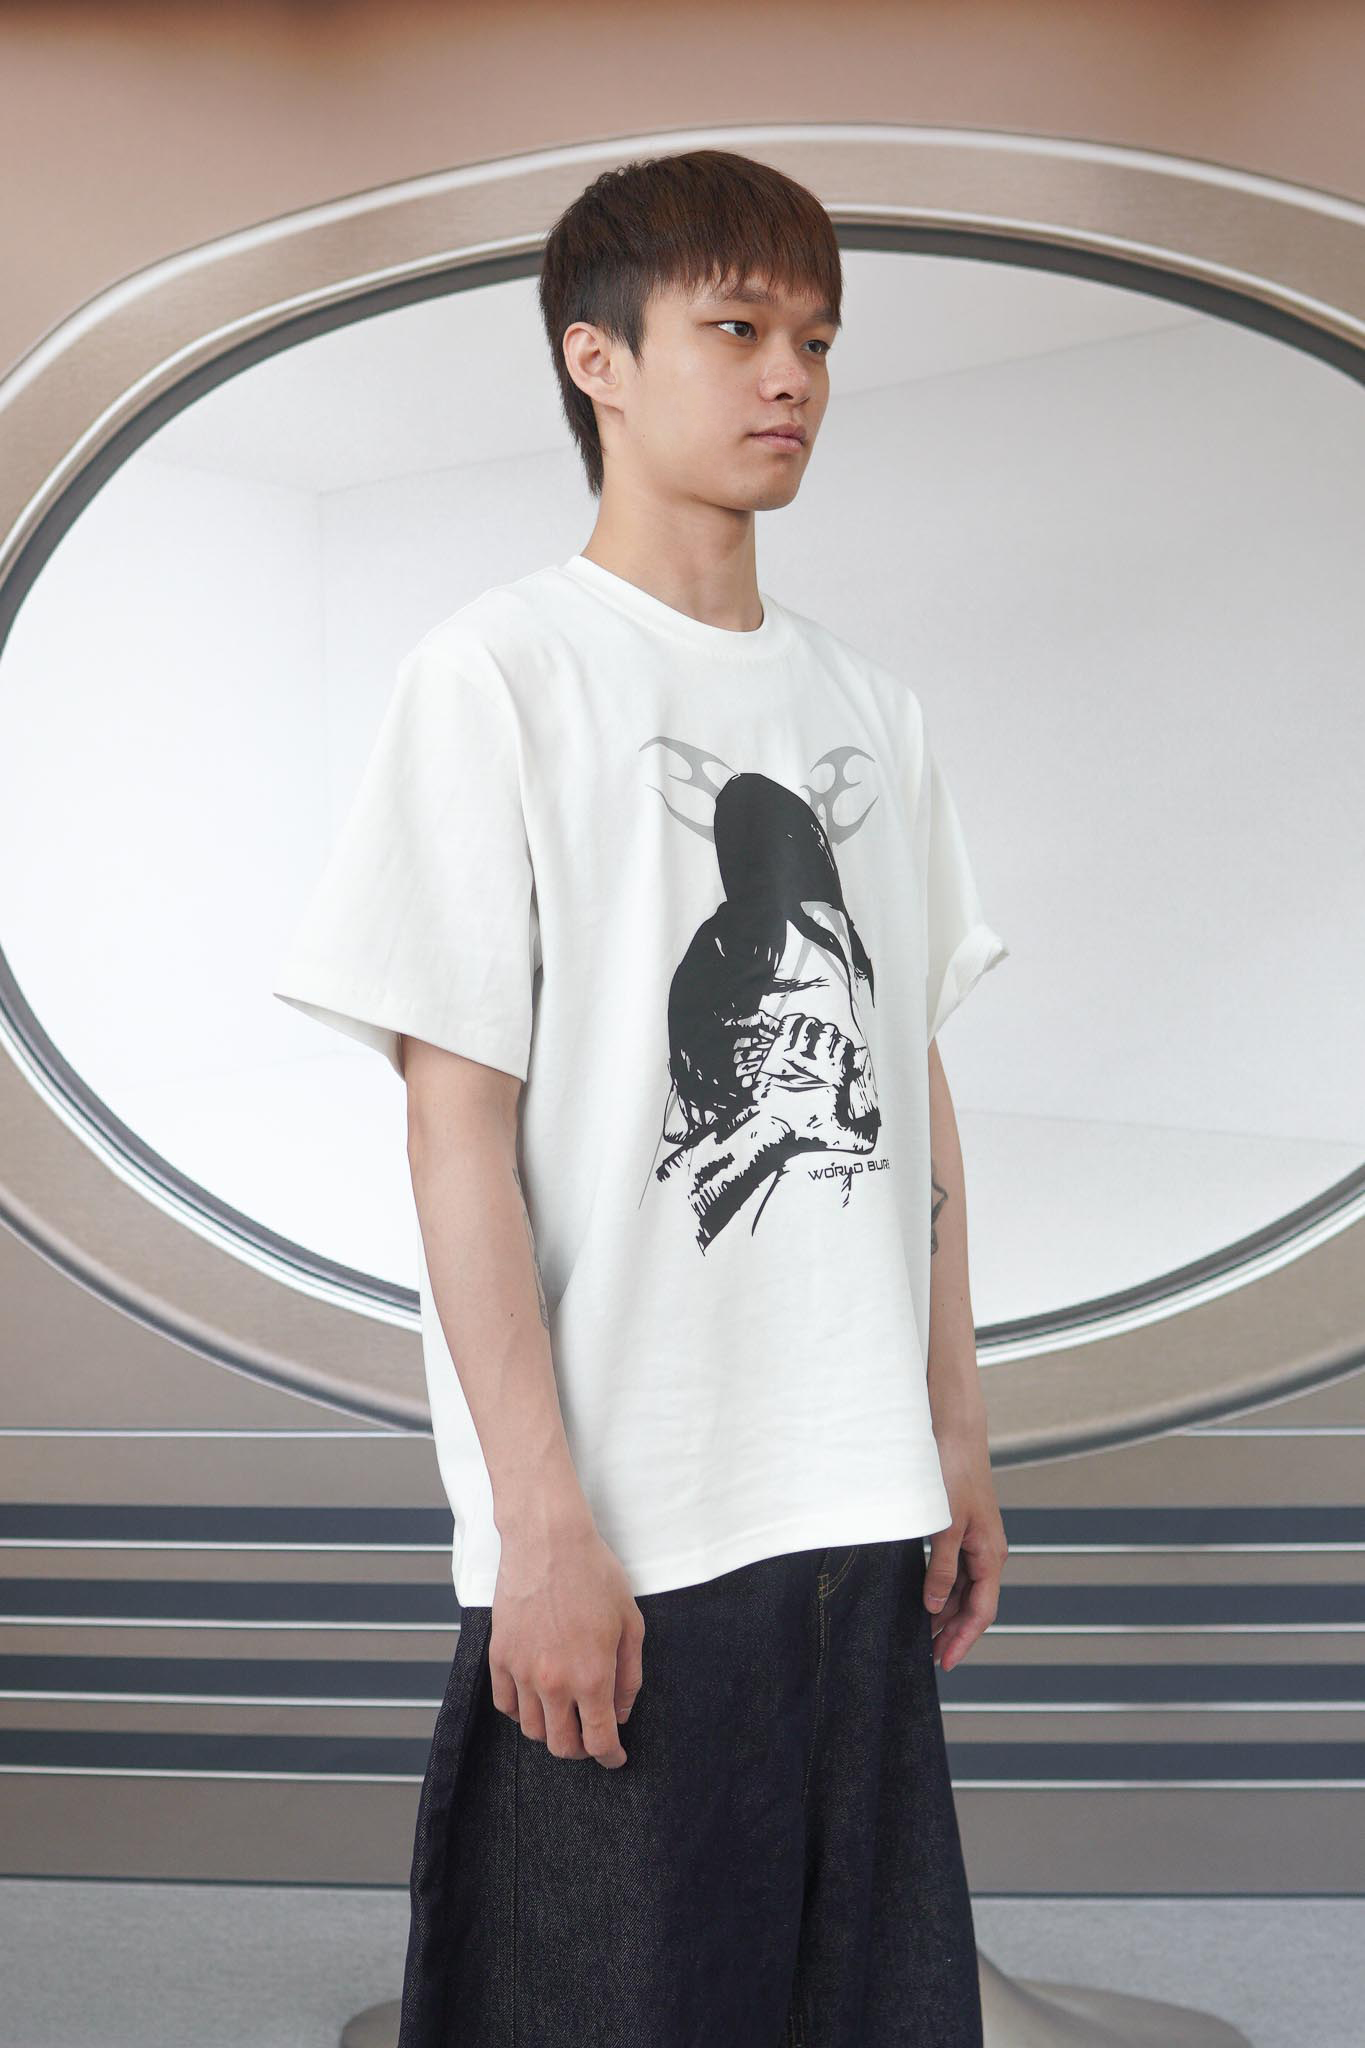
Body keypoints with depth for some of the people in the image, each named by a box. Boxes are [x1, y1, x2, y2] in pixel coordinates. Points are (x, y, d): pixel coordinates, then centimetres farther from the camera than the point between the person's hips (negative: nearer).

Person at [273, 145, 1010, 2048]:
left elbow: (914, 1087, 14)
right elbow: (458, 1120, -11)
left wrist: (957, 1437, 11)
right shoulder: (501, 674, -6)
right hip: (617, 1539, -6)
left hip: (858, 1515, 6)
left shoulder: (867, 707, 12)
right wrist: (543, 1521, -14)